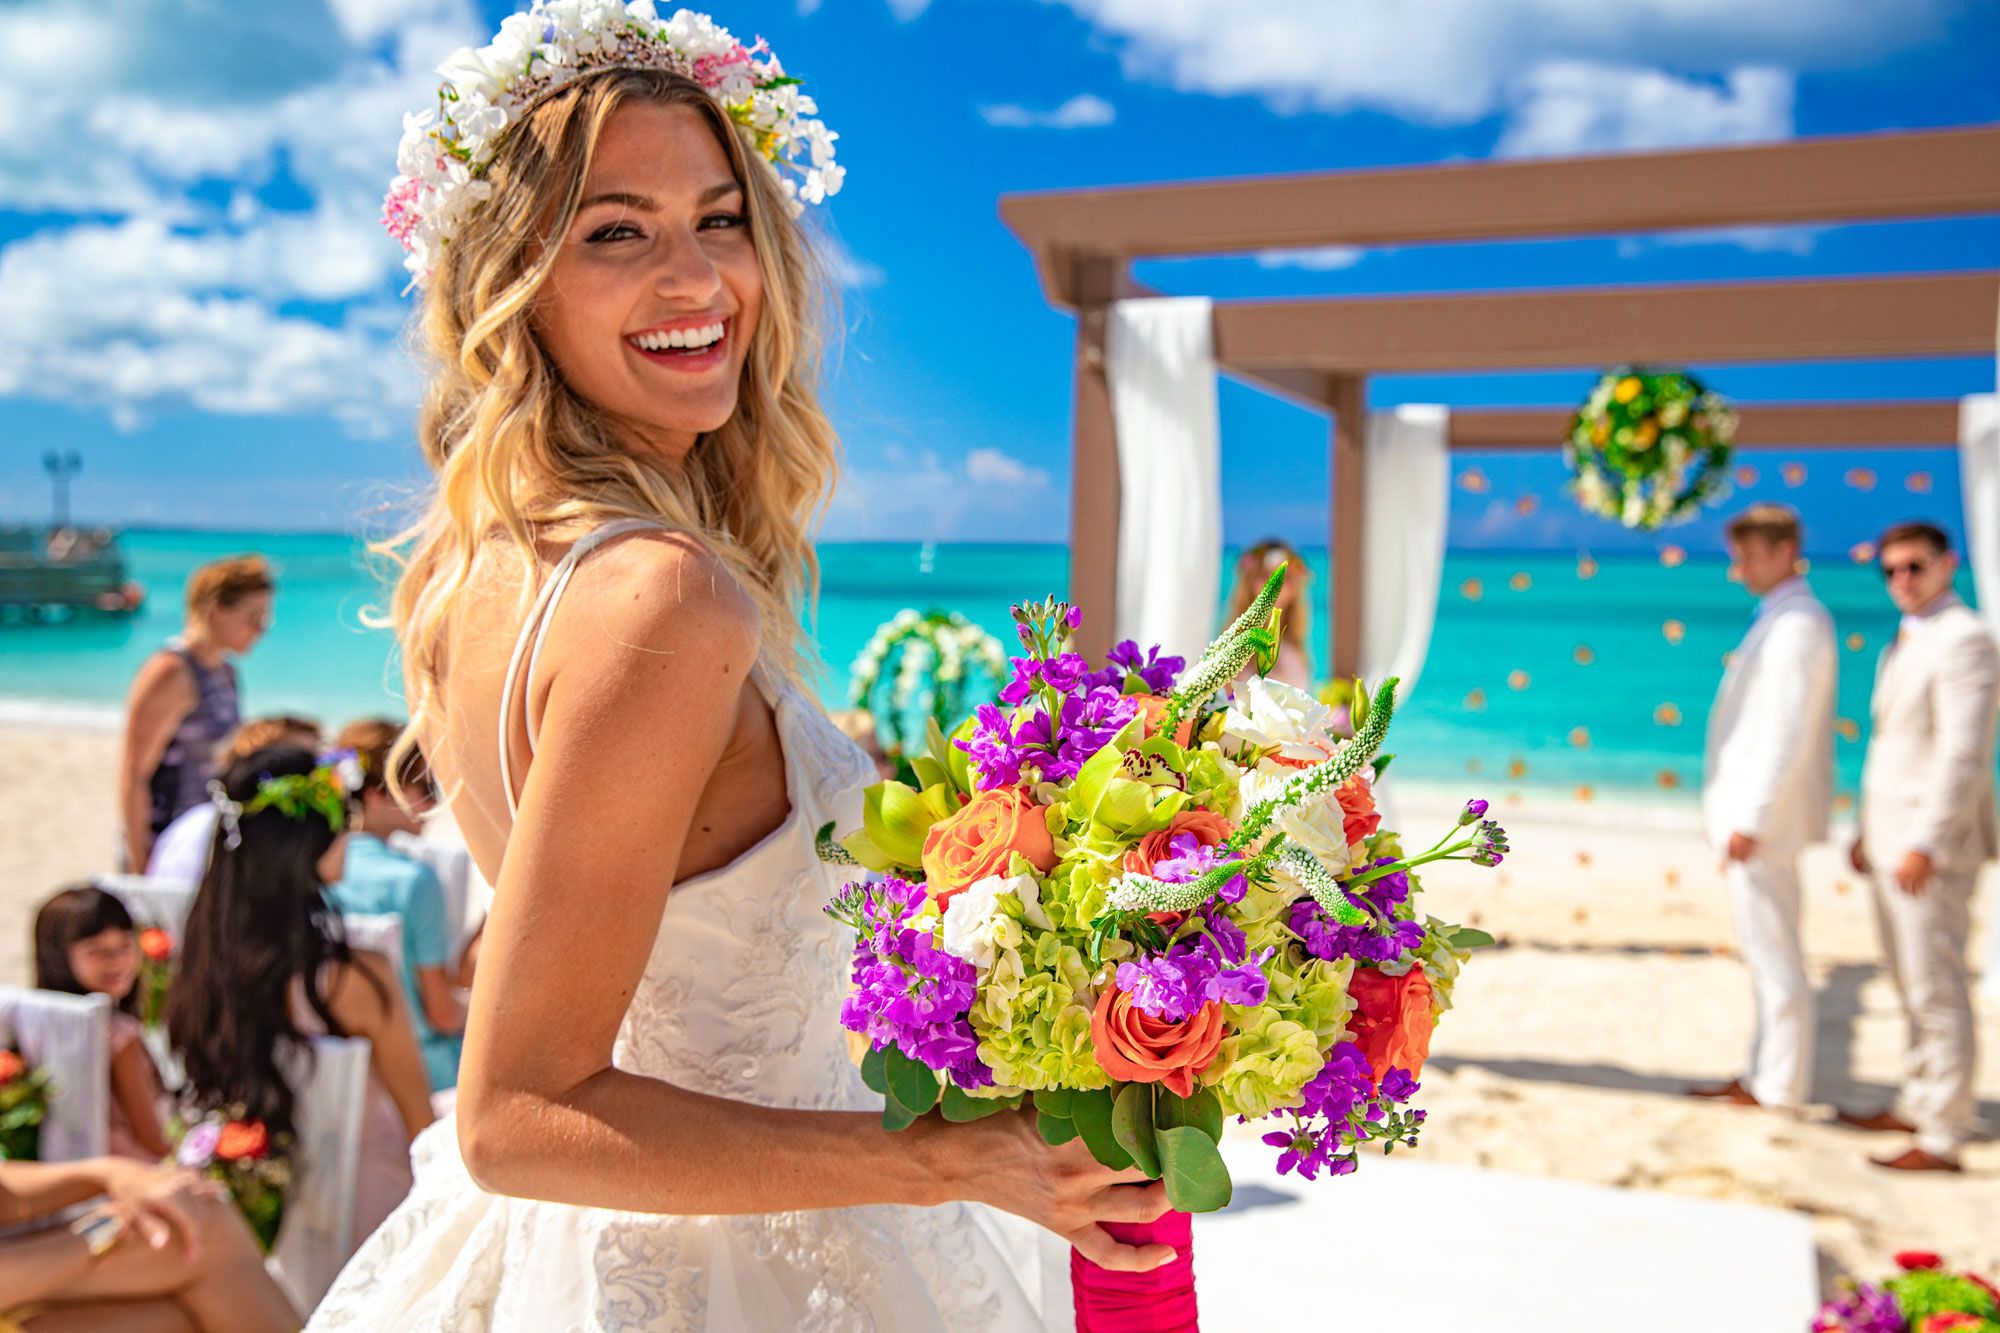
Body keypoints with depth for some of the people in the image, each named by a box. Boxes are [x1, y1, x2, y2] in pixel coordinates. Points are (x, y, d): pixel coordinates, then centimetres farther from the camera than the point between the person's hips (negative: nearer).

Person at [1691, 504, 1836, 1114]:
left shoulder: (1797, 625, -16)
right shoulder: (1778, 621, 16)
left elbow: (1789, 735, -22)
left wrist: (1751, 820, -22)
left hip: (1765, 818, -11)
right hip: (1752, 811, 11)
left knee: (1774, 956, -3)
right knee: (1765, 954, 15)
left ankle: (1779, 1089, 4)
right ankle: (1762, 1076, 23)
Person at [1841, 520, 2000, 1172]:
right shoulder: (1904, 645, 16)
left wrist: (1924, 845, -24)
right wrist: (1868, 830, 19)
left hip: (1933, 845, -9)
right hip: (1893, 835, 9)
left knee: (1935, 990, -5)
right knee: (1913, 986, 15)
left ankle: (1942, 1138, 1)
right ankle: (1917, 1106, 25)